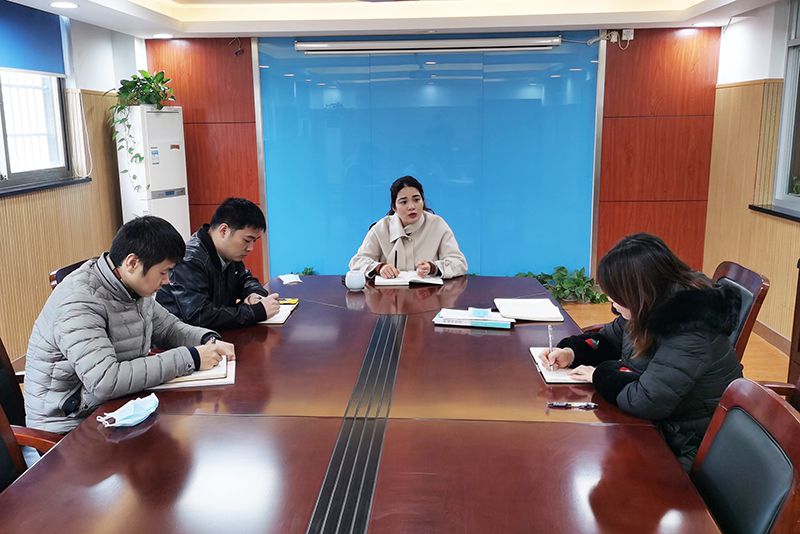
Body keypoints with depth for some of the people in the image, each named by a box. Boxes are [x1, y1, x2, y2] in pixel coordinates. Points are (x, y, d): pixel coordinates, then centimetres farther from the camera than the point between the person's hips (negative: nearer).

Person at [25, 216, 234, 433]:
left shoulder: (133, 288, 2)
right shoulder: (80, 301, -24)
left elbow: (169, 327, 16)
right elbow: (106, 381, -34)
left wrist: (209, 340, -5)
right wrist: (190, 359, -28)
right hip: (70, 426, -8)